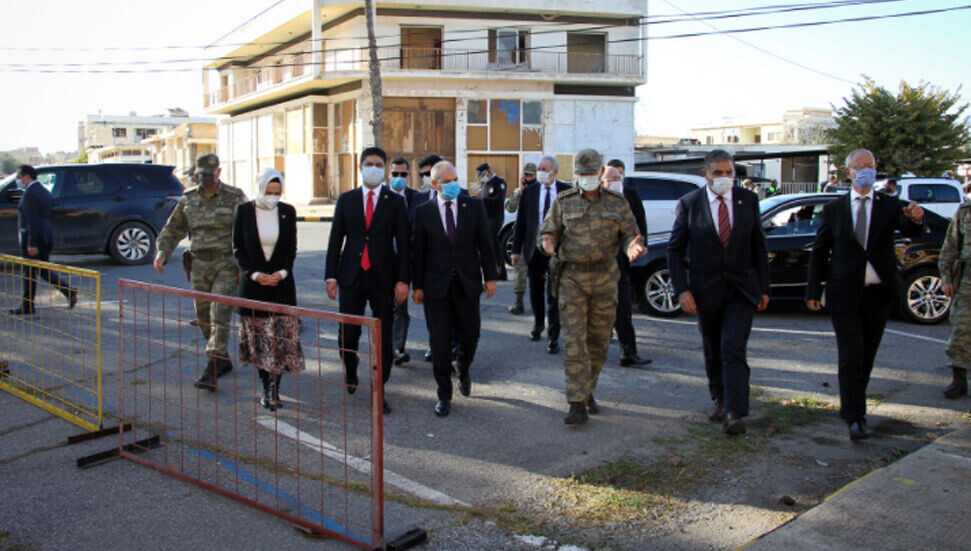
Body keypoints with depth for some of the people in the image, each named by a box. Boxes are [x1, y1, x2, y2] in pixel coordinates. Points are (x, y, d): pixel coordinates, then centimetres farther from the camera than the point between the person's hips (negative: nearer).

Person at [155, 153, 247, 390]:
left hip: (226, 264, -6)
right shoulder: (189, 198, 10)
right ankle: (223, 361, 26)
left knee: (219, 315, -12)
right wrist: (162, 252, 2)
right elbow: (173, 228, 19)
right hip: (199, 264, 6)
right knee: (203, 316, 10)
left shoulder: (235, 197, -5)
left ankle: (211, 370, -13)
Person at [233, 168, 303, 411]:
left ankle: (274, 390, -1)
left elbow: (292, 248, 6)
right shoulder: (244, 210, -2)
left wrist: (282, 272, -10)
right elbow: (238, 248, 0)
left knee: (282, 337, -5)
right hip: (253, 282, 0)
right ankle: (267, 388, 15)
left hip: (282, 282, 1)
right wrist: (254, 274, -11)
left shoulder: (288, 211, 2)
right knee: (259, 338, 5)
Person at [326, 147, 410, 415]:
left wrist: (403, 280, -7)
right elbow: (335, 239, 8)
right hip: (351, 277, 1)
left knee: (383, 336, 4)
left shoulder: (395, 201, 3)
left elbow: (403, 242, 0)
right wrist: (331, 276, 1)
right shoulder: (346, 199, 8)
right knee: (347, 334, 2)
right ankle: (351, 370, 33)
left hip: (383, 277, -1)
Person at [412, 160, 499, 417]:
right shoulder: (424, 212, 0)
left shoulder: (474, 206, 2)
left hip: (468, 283, 1)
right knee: (440, 342, 3)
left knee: (470, 337, 8)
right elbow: (419, 251, 3)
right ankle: (444, 395, 15)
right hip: (437, 285, -1)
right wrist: (418, 285, 2)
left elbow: (485, 243, 3)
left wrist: (490, 276, 0)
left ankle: (463, 369, 42)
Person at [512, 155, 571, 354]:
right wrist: (516, 249, 1)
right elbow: (520, 222, 4)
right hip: (534, 248, 3)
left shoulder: (567, 192, -2)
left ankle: (553, 338, 4)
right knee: (536, 291, 15)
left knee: (554, 295, -2)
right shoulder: (529, 192, 3)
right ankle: (538, 325, 38)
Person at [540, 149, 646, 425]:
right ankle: (578, 404, -7)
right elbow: (548, 232, 5)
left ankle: (588, 392, 28)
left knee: (599, 340, 10)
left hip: (605, 279, 2)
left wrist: (632, 246, -17)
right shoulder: (563, 202, 4)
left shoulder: (617, 203, 6)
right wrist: (548, 243, -19)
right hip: (571, 279, -2)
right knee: (574, 341, -8)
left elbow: (629, 234, 7)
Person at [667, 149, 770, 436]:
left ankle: (735, 412, -9)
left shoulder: (748, 200, 1)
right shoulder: (689, 204, -4)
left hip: (741, 289, 0)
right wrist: (682, 290, -10)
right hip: (706, 291, 1)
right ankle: (718, 399, 32)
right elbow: (675, 250, -1)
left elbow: (758, 246, 7)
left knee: (733, 350, -10)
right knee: (713, 351, 13)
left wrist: (763, 288, 5)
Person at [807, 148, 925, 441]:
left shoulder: (890, 206, 5)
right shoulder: (834, 209, 4)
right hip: (845, 295, -2)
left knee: (866, 356, 12)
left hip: (879, 294, 2)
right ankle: (855, 418, -6)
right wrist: (813, 290, 2)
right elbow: (819, 252, 6)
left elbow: (911, 230, -14)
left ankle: (850, 405, 29)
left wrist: (916, 219, -38)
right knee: (851, 356, -7)